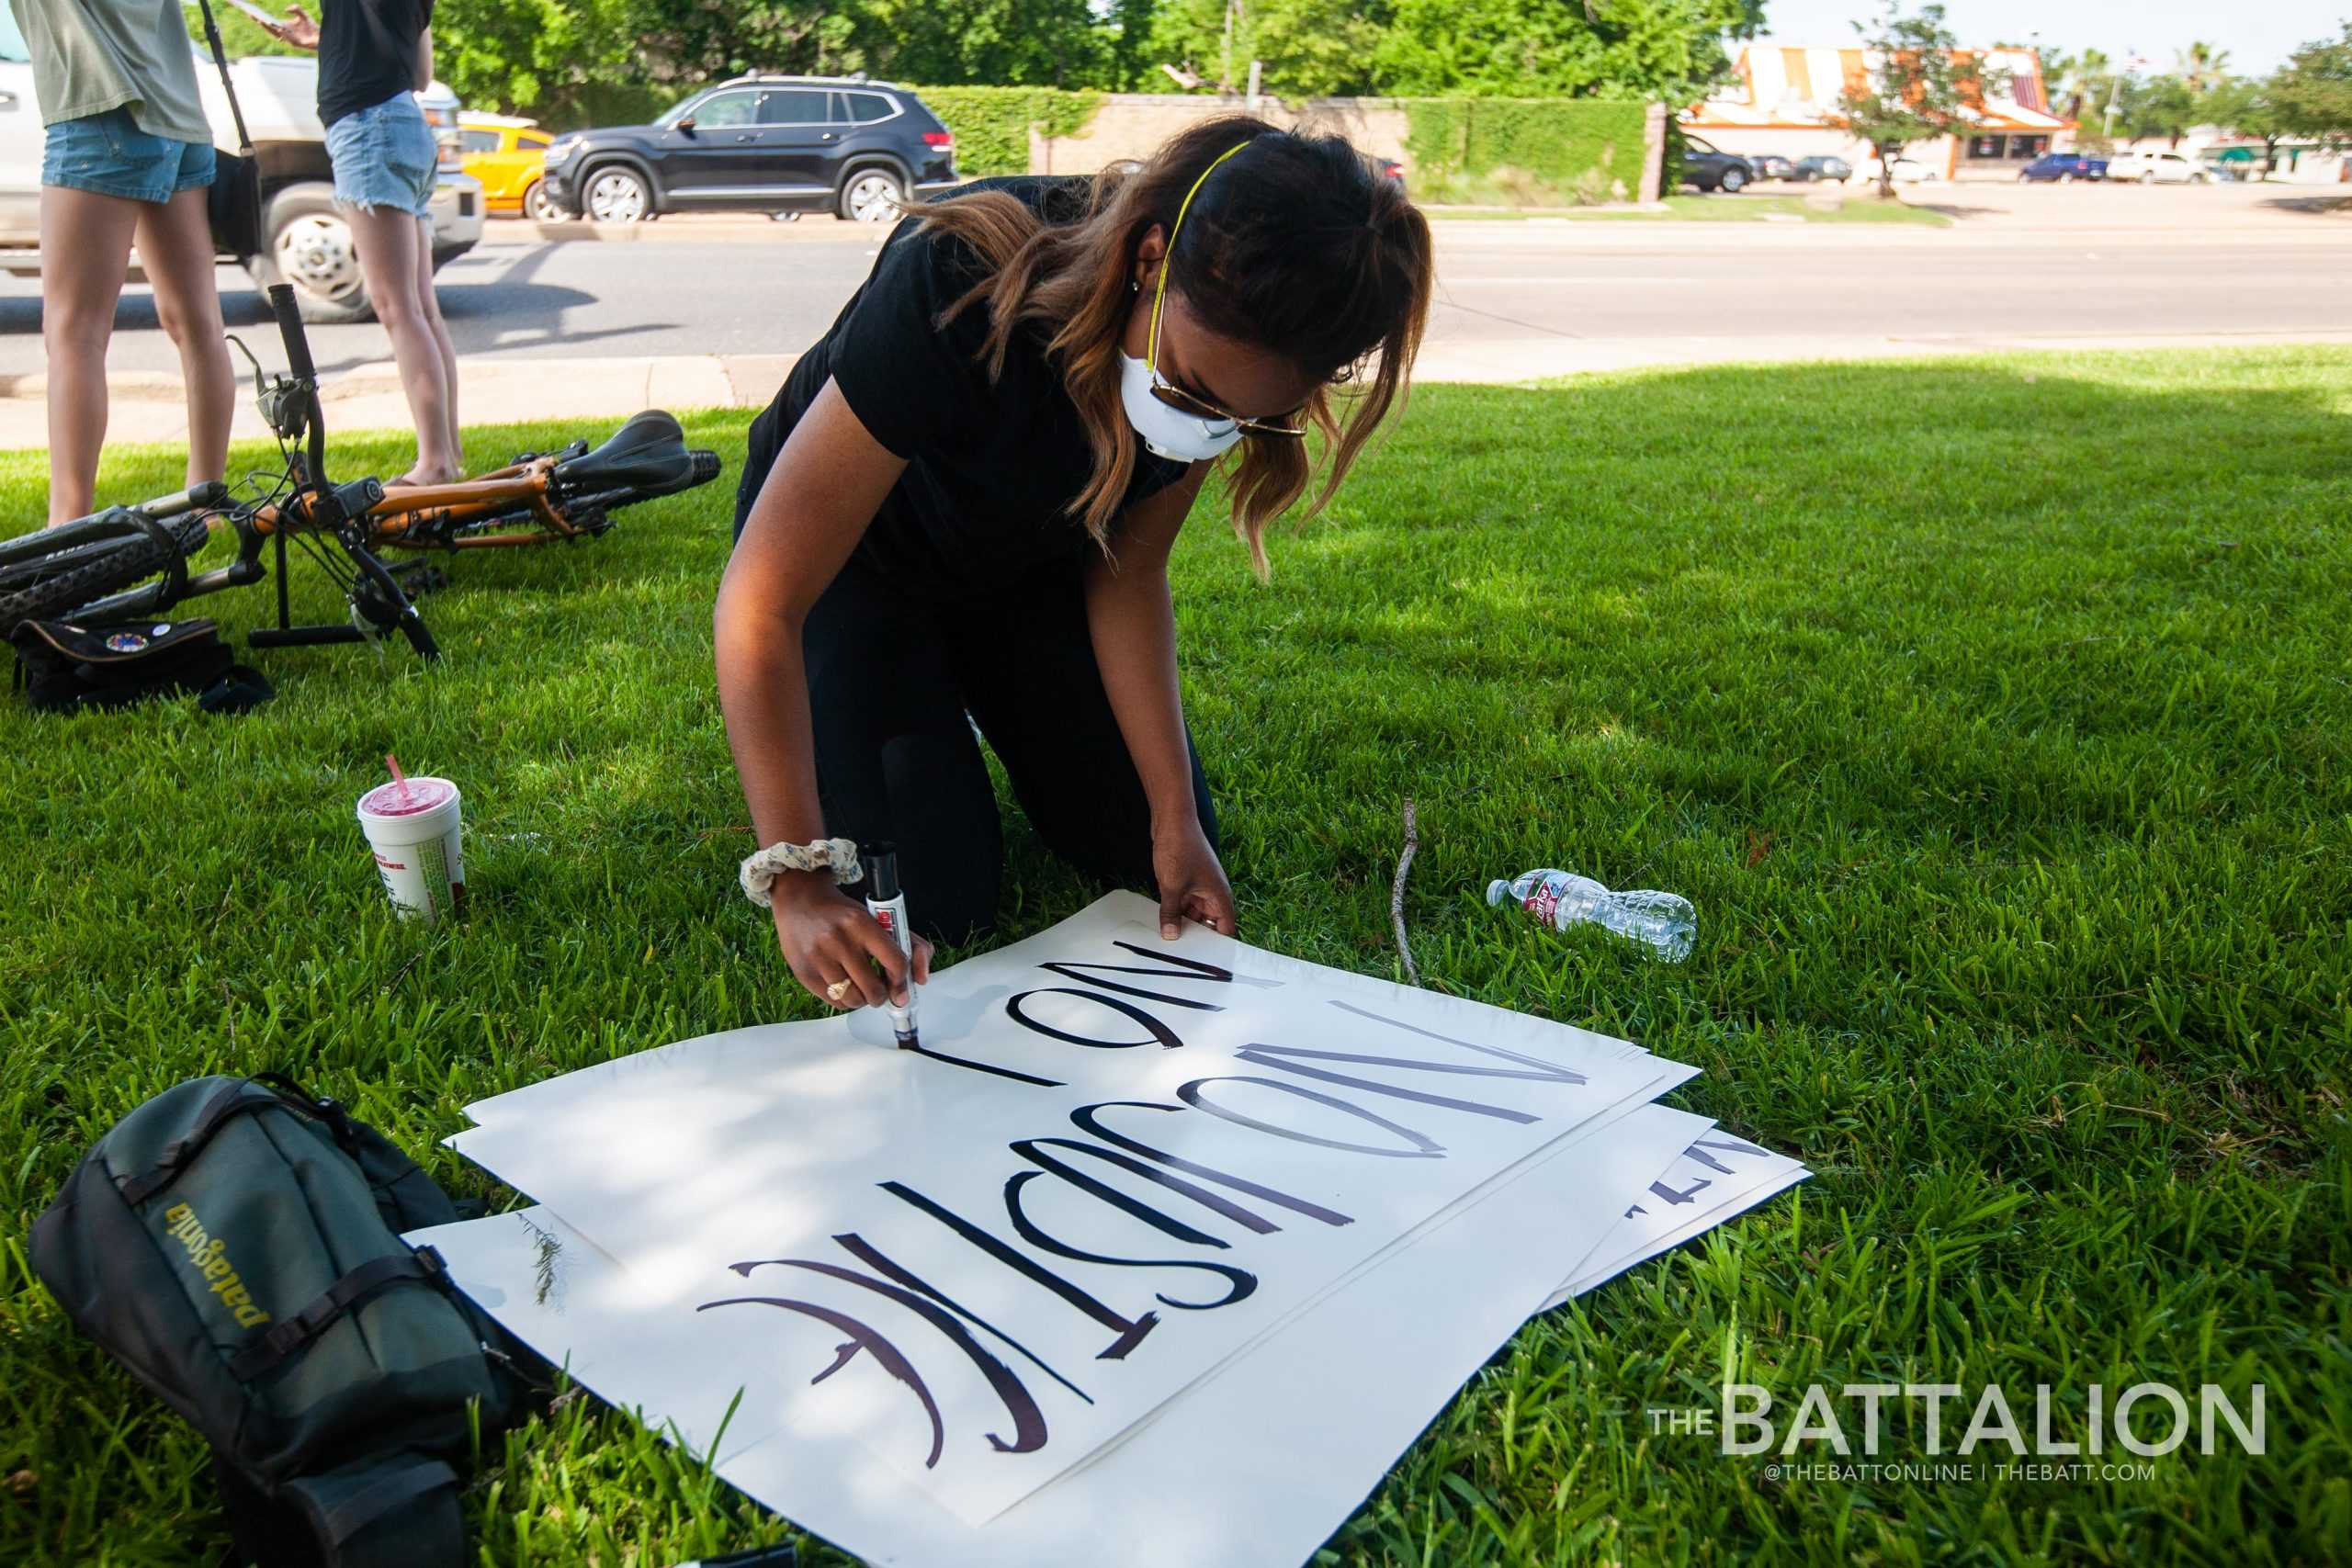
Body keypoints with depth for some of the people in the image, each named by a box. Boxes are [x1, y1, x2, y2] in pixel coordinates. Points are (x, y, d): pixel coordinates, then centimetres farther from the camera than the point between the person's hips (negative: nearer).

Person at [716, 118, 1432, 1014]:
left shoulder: (1223, 357, -25)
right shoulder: (961, 285, -41)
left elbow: (1126, 573, -12)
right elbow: (761, 600, -39)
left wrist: (1175, 817, -17)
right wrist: (798, 878, -43)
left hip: (1027, 560, 4)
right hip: (854, 554, -4)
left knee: (1152, 853, -1)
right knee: (927, 899, -16)